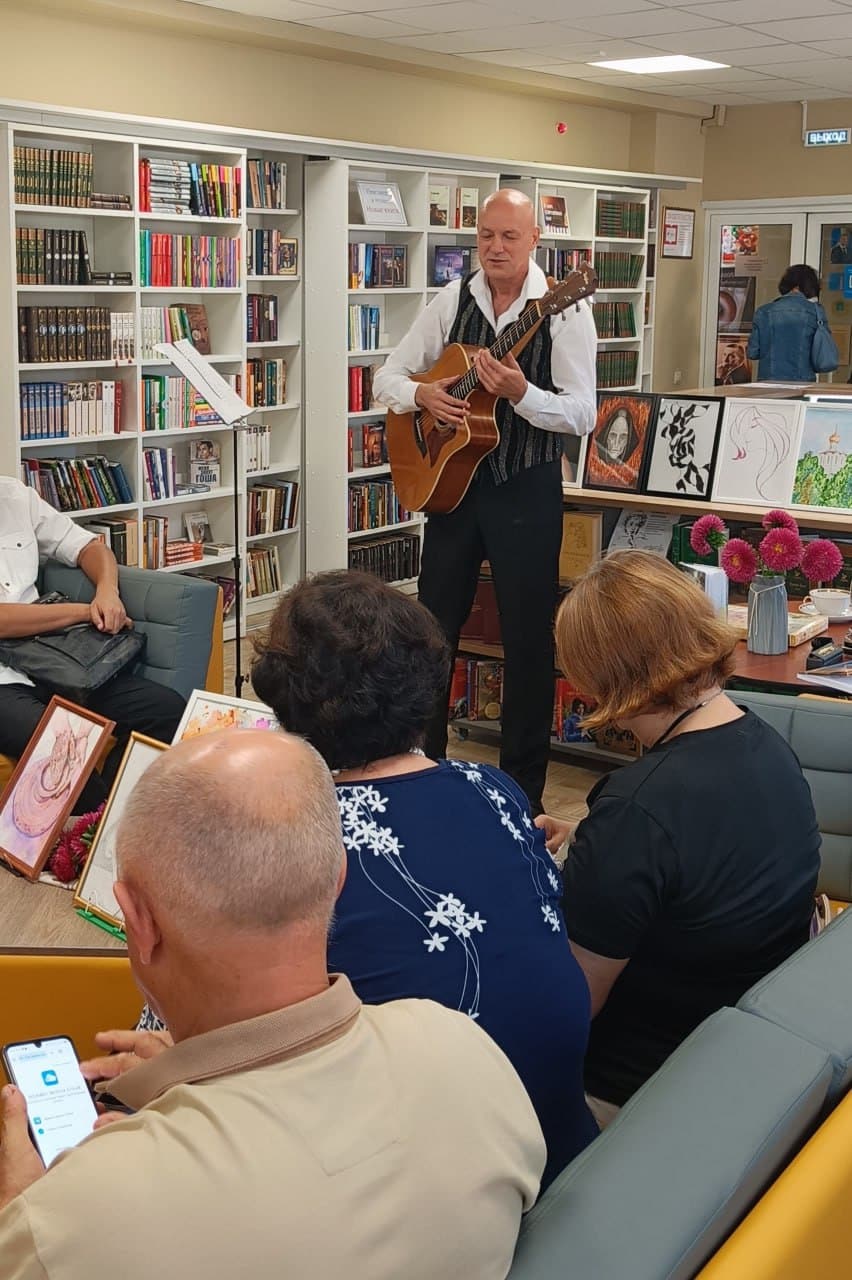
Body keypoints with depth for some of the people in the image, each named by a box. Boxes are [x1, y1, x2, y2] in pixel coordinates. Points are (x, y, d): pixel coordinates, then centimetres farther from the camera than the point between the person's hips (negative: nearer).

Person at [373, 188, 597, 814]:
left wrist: (520, 393, -29)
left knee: (528, 638, 3)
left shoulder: (563, 309, -7)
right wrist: (422, 394, -11)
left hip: (527, 488, -4)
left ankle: (524, 784, 18)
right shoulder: (453, 301, 5)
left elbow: (582, 414, -13)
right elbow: (387, 376, 9)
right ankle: (421, 760, 27)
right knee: (433, 627, 11)